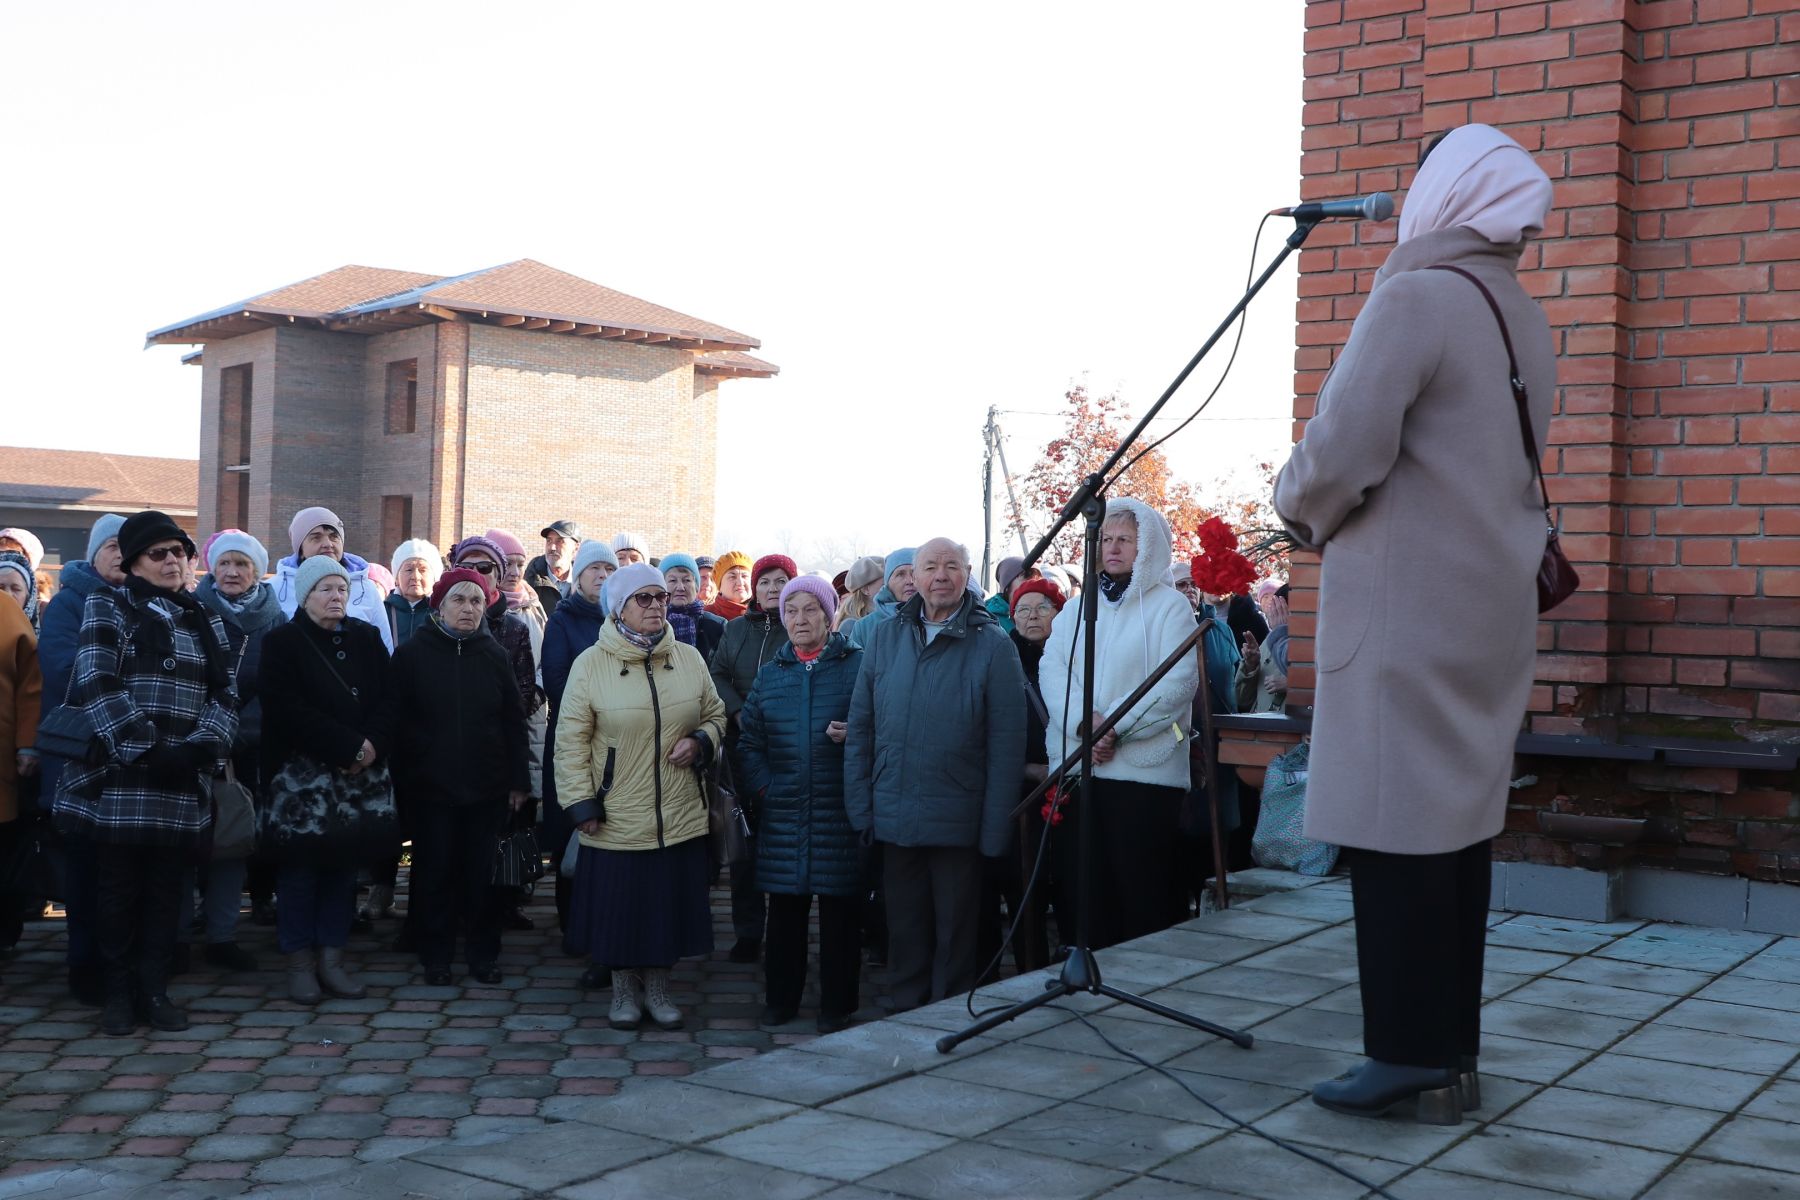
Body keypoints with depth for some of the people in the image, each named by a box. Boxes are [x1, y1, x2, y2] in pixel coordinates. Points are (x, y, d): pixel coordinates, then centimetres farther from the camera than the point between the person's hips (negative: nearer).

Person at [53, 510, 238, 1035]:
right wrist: (146, 748, -18)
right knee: (118, 889, 2)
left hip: (180, 784, 3)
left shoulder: (205, 622, 15)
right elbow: (97, 685, -10)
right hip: (119, 778, -3)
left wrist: (205, 744, -11)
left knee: (165, 890, 6)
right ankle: (119, 991, 14)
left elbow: (223, 694, 8)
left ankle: (154, 987, 16)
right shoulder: (108, 607, 3)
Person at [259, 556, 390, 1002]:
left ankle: (331, 957, 12)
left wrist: (371, 746, -13)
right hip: (301, 771, -4)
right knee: (300, 868, -1)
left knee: (343, 866, 5)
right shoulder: (282, 642, 0)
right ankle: (300, 961, 8)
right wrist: (350, 745, -16)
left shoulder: (367, 638, 13)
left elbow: (386, 699, 5)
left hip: (358, 774, 4)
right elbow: (289, 709, -12)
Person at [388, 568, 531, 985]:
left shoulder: (495, 657, 7)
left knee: (481, 873, 5)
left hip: (487, 788, 2)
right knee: (435, 873, 3)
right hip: (431, 788, -1)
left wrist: (519, 780, 3)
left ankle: (483, 954, 17)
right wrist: (401, 778, -5)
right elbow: (397, 722, -1)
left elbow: (513, 722, 7)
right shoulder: (412, 655, 1)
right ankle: (436, 958, 15)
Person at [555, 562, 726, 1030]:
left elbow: (715, 715, 16)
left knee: (671, 905, 9)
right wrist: (581, 803, -8)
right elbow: (571, 740, -4)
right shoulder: (591, 664, -5)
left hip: (679, 816, 3)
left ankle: (657, 988, 27)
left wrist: (700, 742, -5)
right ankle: (624, 990, 26)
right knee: (620, 906, 6)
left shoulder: (689, 659, 5)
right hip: (617, 819, -3)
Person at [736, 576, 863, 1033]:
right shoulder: (770, 674, 12)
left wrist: (854, 736, -18)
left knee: (839, 908, 3)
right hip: (783, 812, 3)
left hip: (839, 810, -3)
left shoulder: (857, 666, 1)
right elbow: (748, 738, 14)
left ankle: (837, 1003, 14)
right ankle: (781, 996, 21)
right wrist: (762, 786, 1)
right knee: (785, 907, 8)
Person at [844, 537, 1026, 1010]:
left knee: (956, 936, 10)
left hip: (959, 823, -3)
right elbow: (860, 728, 6)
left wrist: (995, 832, -10)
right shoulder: (884, 638, 5)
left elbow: (1007, 745, -7)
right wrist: (860, 807, -1)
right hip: (894, 819, 3)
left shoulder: (993, 646, -5)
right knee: (906, 933, 14)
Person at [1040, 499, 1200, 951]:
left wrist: (1116, 726, -17)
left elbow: (1178, 682, -10)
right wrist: (1084, 722, -15)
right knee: (1085, 895, 8)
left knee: (1146, 898, -3)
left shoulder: (1169, 606, 2)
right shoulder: (1076, 609, 17)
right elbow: (1051, 669, 3)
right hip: (1075, 767, 5)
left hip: (1145, 772, -5)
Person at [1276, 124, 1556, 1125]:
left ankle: (1412, 1059, 1)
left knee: (1396, 826, -3)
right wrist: (1327, 508, 19)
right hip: (1492, 602, 8)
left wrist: (1298, 509, 2)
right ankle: (1451, 1048, 18)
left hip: (1410, 607, -8)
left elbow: (1342, 454, -18)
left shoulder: (1414, 299, -12)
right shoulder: (1530, 323, 14)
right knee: (1457, 821, 11)